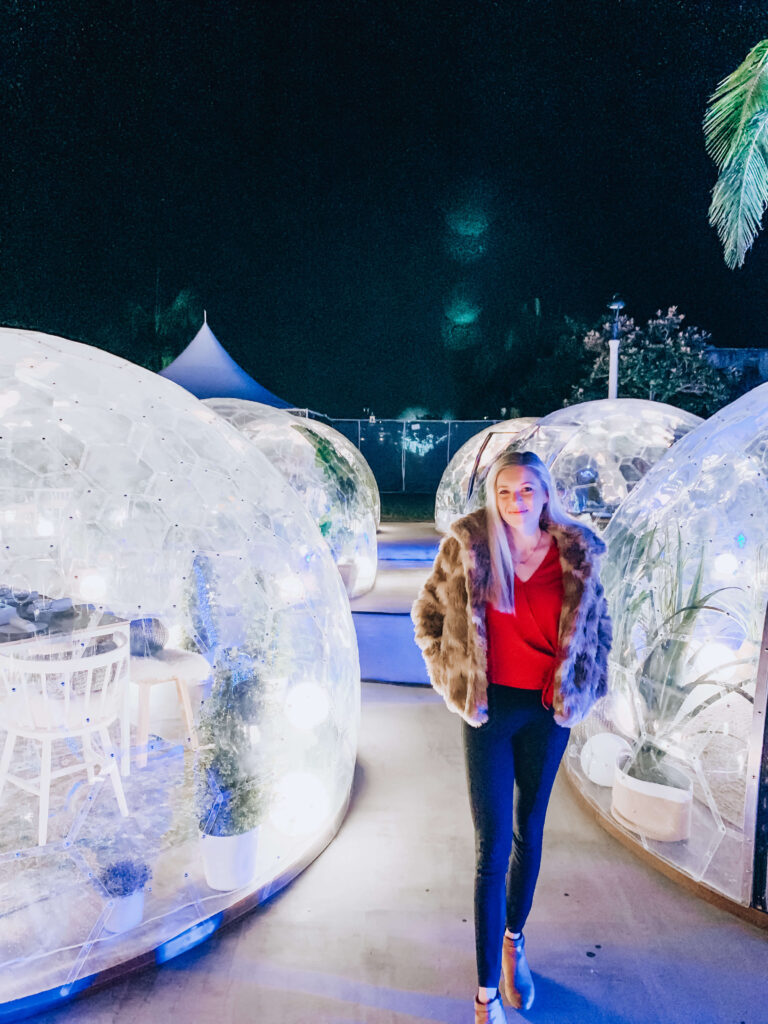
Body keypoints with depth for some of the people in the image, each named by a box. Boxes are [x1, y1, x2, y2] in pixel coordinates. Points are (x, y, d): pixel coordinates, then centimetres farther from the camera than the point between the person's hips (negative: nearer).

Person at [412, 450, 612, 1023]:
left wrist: (579, 689, 6)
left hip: (548, 711, 3)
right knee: (493, 848, 1)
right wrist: (452, 676, -1)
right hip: (490, 709, -2)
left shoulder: (576, 554, -3)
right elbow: (428, 612, 3)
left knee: (530, 832, 19)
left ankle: (514, 941, 44)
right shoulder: (468, 547, -9)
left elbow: (598, 627, 12)